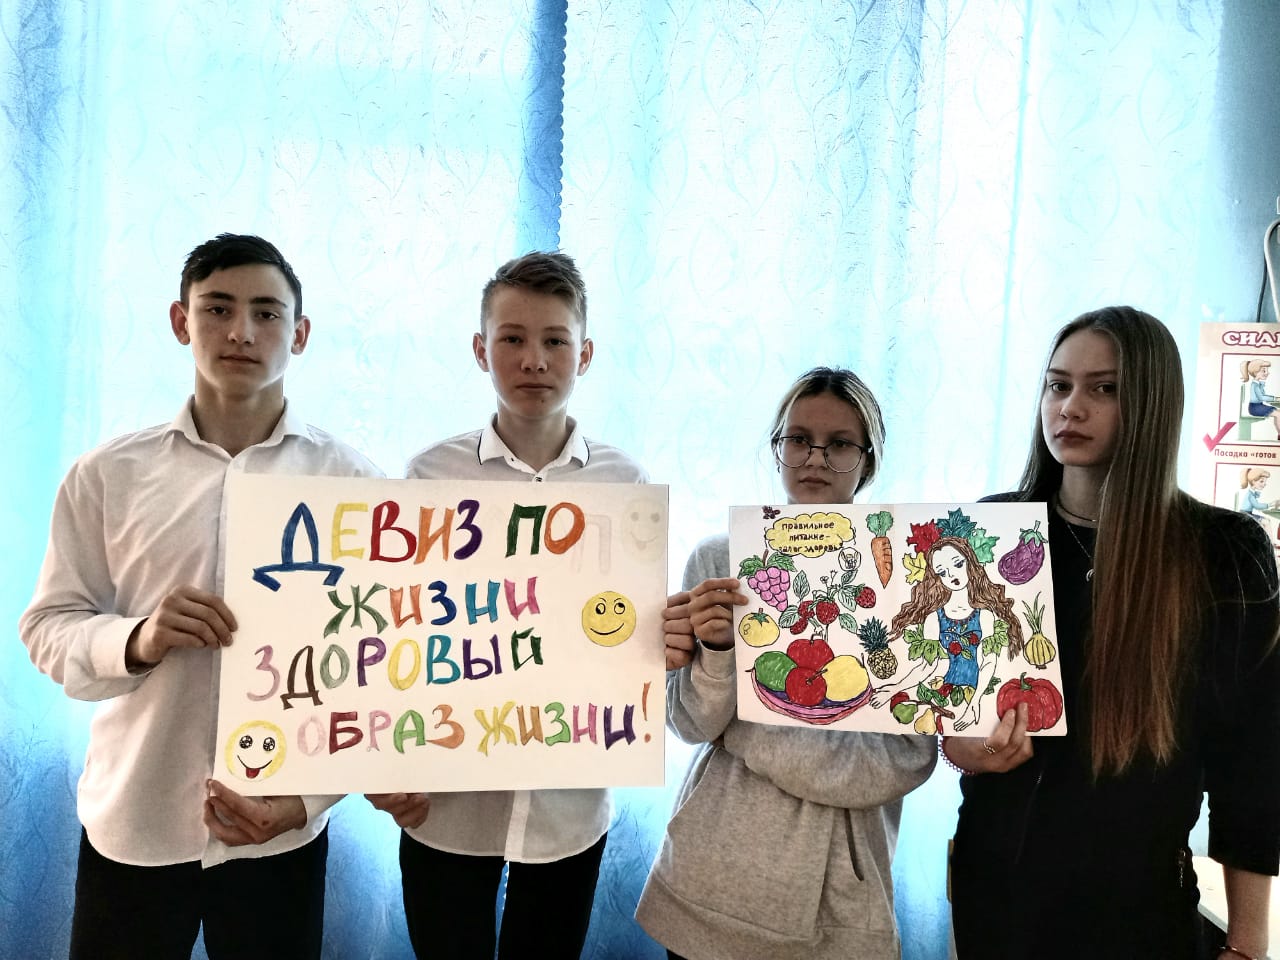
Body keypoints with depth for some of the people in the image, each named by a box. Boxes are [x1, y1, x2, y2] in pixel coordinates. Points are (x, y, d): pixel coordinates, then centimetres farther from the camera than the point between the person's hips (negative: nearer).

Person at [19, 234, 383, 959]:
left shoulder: (350, 481, -5)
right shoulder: (107, 473, -1)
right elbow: (49, 626, 2)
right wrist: (135, 641, -18)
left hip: (281, 828, -1)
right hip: (130, 820, 1)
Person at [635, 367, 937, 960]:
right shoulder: (718, 560, -4)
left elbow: (907, 760, -13)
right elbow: (689, 724, -6)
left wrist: (736, 720, -14)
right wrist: (716, 650, -27)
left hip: (836, 890, -1)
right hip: (712, 872, 1)